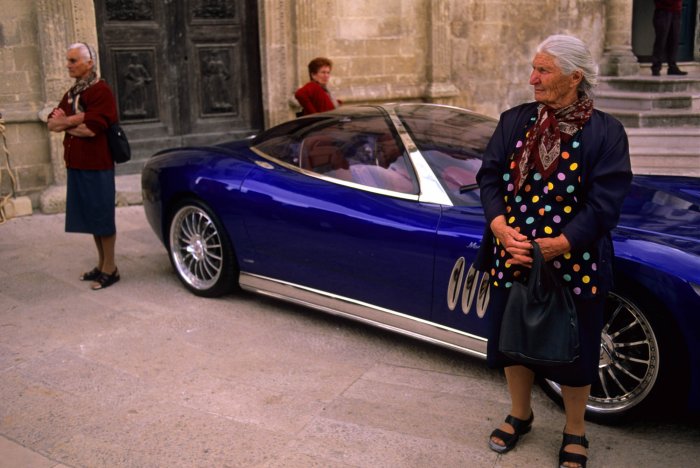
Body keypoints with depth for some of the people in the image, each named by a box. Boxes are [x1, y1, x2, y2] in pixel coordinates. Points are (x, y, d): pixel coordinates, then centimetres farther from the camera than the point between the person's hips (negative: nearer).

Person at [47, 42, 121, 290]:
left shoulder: (100, 91, -11)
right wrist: (76, 123, -10)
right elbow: (52, 122, 10)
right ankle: (101, 264, 25)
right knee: (91, 216, 14)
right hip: (76, 165, 8)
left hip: (96, 166, -8)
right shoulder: (72, 93, 16)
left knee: (102, 217, -1)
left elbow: (92, 127, -21)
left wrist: (66, 121, -5)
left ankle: (110, 268, 9)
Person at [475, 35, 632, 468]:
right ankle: (520, 415, 43)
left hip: (574, 265, -3)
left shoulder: (605, 132, -11)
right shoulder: (515, 120, 0)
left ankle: (575, 433, 36)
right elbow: (489, 175, -6)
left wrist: (556, 245, -26)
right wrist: (501, 228, -23)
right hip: (512, 260, 4)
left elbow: (605, 203, -16)